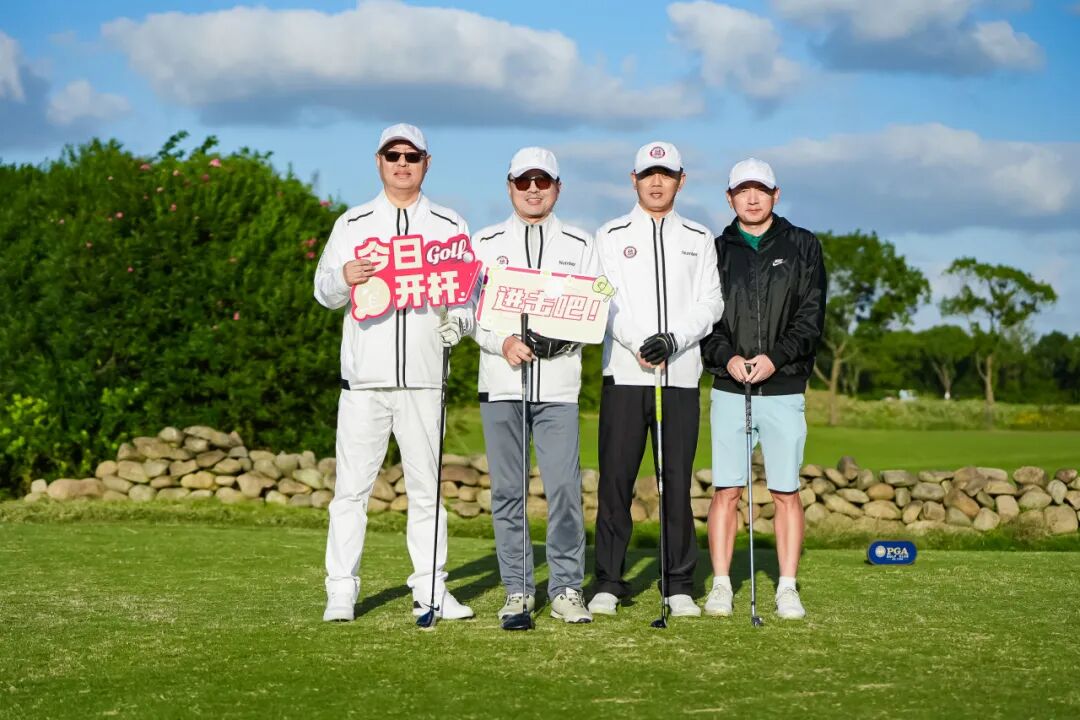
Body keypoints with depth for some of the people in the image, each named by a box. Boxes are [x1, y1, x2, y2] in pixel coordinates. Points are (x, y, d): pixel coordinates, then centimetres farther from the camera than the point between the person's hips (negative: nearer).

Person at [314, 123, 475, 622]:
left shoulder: (450, 227, 11)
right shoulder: (352, 224, 10)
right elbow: (324, 292, 8)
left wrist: (456, 324, -10)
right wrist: (345, 277, -15)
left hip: (424, 377, 1)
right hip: (364, 376, -1)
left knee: (426, 487, 5)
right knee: (352, 487, -3)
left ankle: (430, 590, 12)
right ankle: (341, 593, 2)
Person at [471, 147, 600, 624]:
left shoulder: (580, 245, 11)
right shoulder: (486, 243, 11)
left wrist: (559, 337, -13)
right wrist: (503, 343, -12)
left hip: (558, 387, -1)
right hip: (501, 384, 1)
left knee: (564, 487, -8)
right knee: (507, 490, 2)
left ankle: (567, 589, 0)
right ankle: (518, 590, 10)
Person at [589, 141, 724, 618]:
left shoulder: (698, 239, 14)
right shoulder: (611, 236, 10)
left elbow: (710, 304, 5)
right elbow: (606, 301, -1)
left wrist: (673, 339, -12)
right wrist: (638, 344, -16)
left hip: (681, 377, 1)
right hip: (624, 376, -1)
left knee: (677, 484, 2)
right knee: (615, 482, -3)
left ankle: (679, 586, 8)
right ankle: (608, 584, 4)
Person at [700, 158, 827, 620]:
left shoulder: (802, 247, 5)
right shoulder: (716, 250, 9)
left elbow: (812, 317, -1)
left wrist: (775, 358, -15)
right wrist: (726, 357, -13)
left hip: (784, 390, -1)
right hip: (728, 390, 1)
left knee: (786, 492, 1)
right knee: (726, 491, 0)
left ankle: (787, 589, 7)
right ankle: (721, 586, 6)